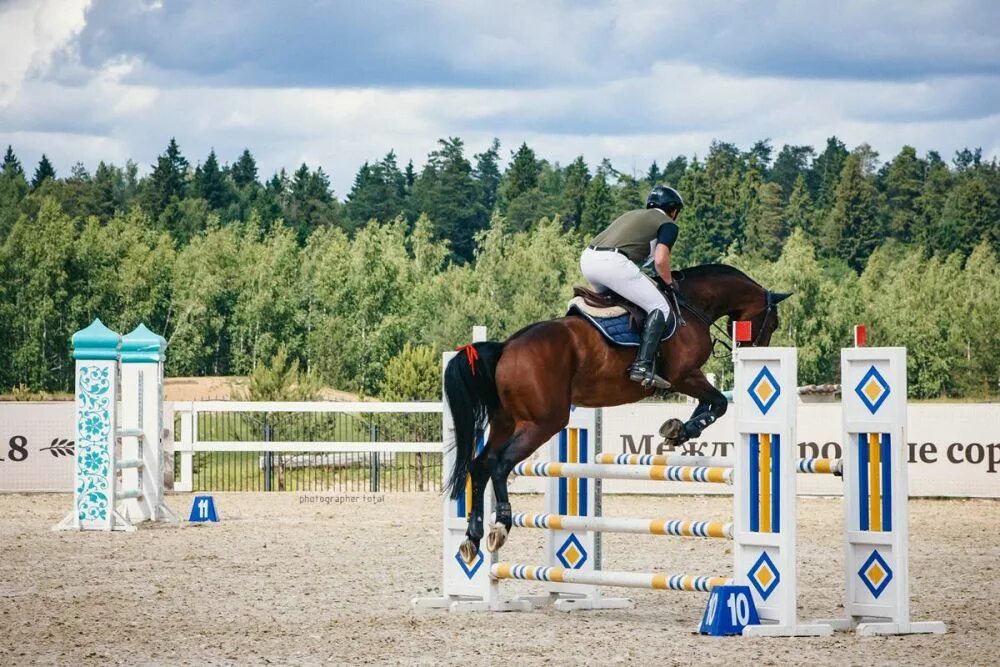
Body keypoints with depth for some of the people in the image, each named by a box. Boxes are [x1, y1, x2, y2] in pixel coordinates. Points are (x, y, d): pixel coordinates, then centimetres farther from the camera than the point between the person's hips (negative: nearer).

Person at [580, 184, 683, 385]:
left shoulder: (632, 215, 34)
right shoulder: (668, 224, 12)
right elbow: (660, 260, -4)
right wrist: (669, 282, 14)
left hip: (587, 258, 8)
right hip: (613, 263, -8)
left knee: (610, 294, 37)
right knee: (659, 308, 1)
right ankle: (642, 365, -10)